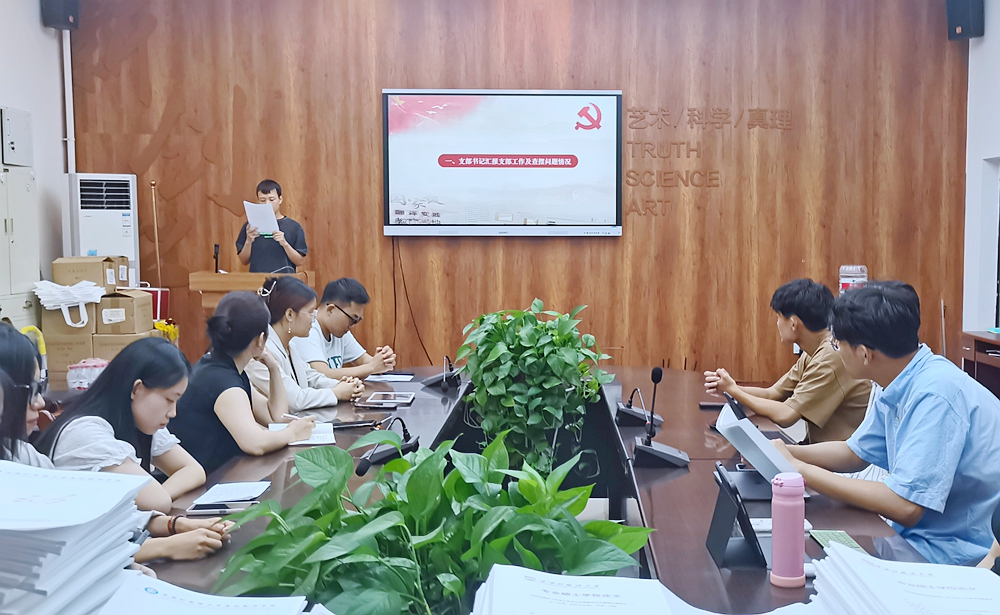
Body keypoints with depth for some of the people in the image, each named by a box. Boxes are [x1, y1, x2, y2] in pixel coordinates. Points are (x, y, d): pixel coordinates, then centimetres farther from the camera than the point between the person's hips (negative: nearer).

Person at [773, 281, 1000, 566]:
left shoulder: (935, 394, -26)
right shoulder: (899, 388, 2)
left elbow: (905, 507, -29)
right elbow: (855, 453, 16)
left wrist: (799, 469, -23)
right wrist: (779, 451, 0)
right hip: (915, 535, 8)